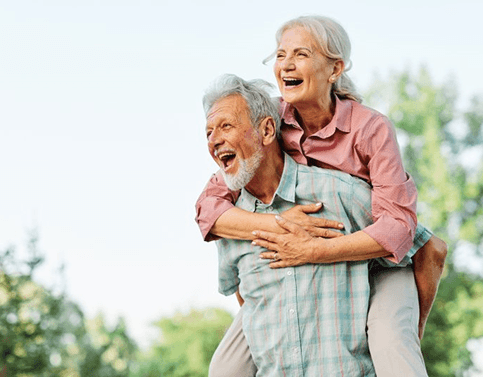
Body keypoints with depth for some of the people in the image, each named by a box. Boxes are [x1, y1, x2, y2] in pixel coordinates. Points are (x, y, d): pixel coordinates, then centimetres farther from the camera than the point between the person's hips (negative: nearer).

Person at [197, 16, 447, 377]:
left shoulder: (371, 128, -22)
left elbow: (398, 225, -29)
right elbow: (208, 208, -17)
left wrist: (312, 251, -37)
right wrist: (277, 223, -34)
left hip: (376, 257, -4)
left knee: (389, 341, -34)